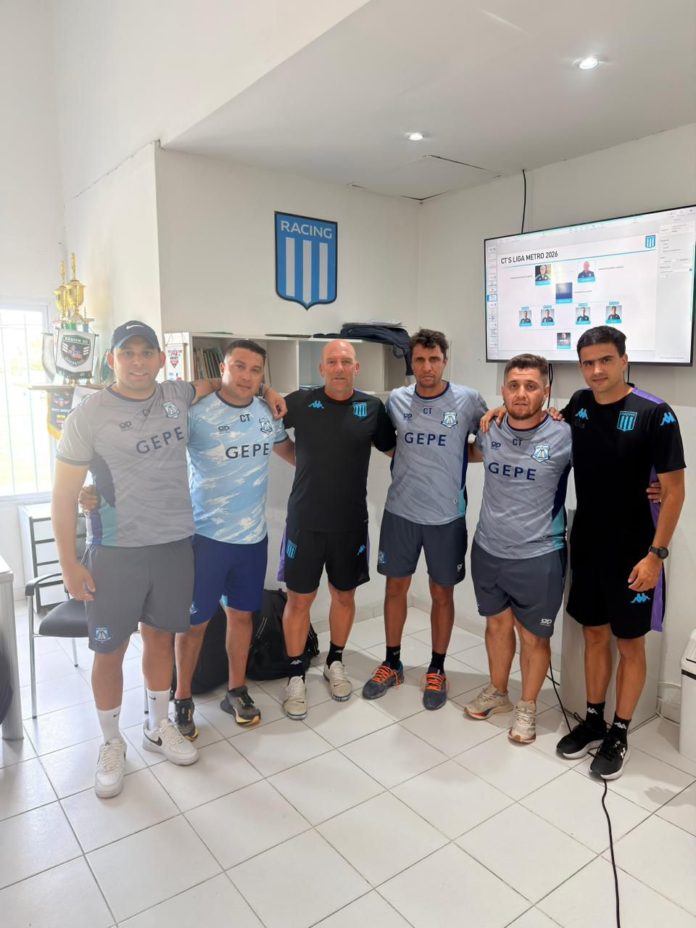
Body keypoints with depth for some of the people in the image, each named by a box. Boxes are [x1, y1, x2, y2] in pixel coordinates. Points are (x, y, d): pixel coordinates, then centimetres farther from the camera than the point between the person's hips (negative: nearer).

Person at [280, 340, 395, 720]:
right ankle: (296, 675, 25)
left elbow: (393, 447, 11)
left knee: (344, 595, 16)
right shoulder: (300, 402, -4)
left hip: (351, 522, 2)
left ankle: (335, 662, 38)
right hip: (305, 520, -1)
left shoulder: (372, 407, -1)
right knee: (299, 599, 7)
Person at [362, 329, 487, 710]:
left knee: (442, 594, 11)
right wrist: (409, 458, 5)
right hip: (400, 511, 2)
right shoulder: (396, 399, 1)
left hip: (447, 515, -2)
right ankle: (392, 664, 31)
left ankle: (436, 670, 29)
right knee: (395, 587, 13)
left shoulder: (468, 400, -7)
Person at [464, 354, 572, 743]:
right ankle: (497, 691, 44)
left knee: (533, 636, 12)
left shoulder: (565, 437, -17)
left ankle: (528, 706, 36)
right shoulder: (489, 431, -3)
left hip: (538, 557, -4)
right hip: (488, 550, 4)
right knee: (497, 624, 21)